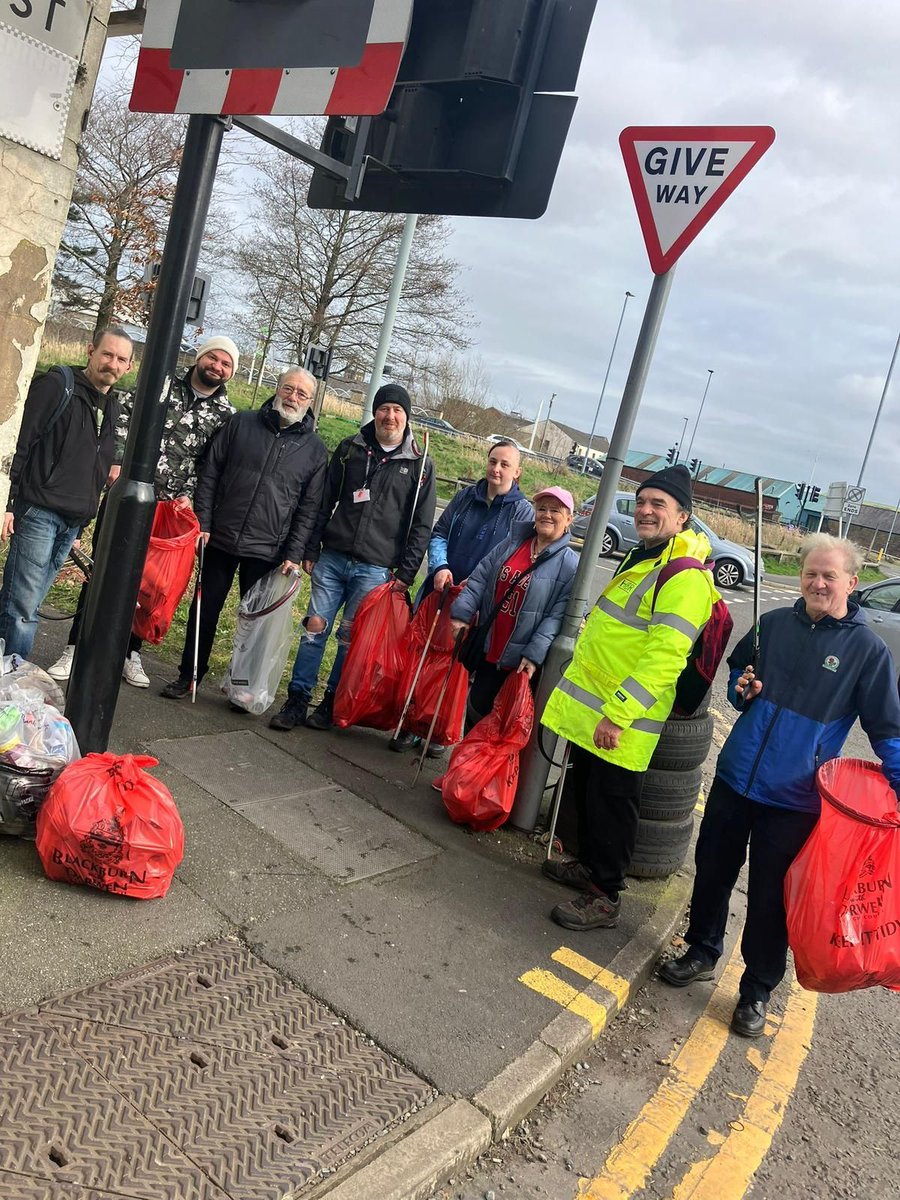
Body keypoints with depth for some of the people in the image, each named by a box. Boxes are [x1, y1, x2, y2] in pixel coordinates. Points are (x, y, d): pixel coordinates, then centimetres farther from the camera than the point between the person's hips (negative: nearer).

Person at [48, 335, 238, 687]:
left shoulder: (226, 415, 4)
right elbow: (122, 419, 0)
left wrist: (189, 494, -9)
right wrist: (117, 461, -11)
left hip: (168, 508, 1)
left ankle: (130, 652, 21)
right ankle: (76, 648, 12)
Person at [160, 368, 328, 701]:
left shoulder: (314, 448, 1)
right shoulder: (241, 423, 3)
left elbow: (309, 508, 0)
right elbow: (209, 475, 4)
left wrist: (294, 555, -6)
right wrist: (203, 523, -4)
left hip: (266, 551, -1)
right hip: (220, 539, 1)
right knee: (204, 610, 10)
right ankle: (189, 674, 25)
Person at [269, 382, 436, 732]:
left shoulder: (419, 464, 2)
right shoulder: (350, 448, 8)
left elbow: (421, 526, 1)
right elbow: (325, 502, 10)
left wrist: (405, 572, -5)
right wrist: (311, 550, 5)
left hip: (375, 568, -2)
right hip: (332, 558, 2)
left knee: (351, 637, 3)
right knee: (315, 628, 1)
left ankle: (331, 705, 16)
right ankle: (297, 700, 10)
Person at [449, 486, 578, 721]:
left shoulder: (569, 564, -12)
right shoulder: (512, 543, 4)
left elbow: (558, 615, -16)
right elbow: (480, 578, 5)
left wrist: (534, 654, -22)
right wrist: (462, 612, -6)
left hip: (518, 660, -5)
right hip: (488, 648, 5)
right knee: (476, 704, 17)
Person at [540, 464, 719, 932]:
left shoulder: (687, 577, -20)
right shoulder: (641, 557, 13)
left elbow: (665, 656, -27)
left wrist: (617, 714, -28)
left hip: (622, 722, -9)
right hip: (589, 707, 9)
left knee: (611, 805, 3)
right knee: (583, 792, 21)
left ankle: (605, 898, 18)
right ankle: (588, 864, 40)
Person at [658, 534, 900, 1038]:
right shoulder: (773, 624, 2)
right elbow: (736, 670, 18)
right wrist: (742, 689, -4)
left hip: (794, 800, -3)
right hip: (734, 778, 4)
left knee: (771, 895, 8)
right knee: (713, 871, 17)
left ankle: (758, 989, 28)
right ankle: (702, 951, 40)